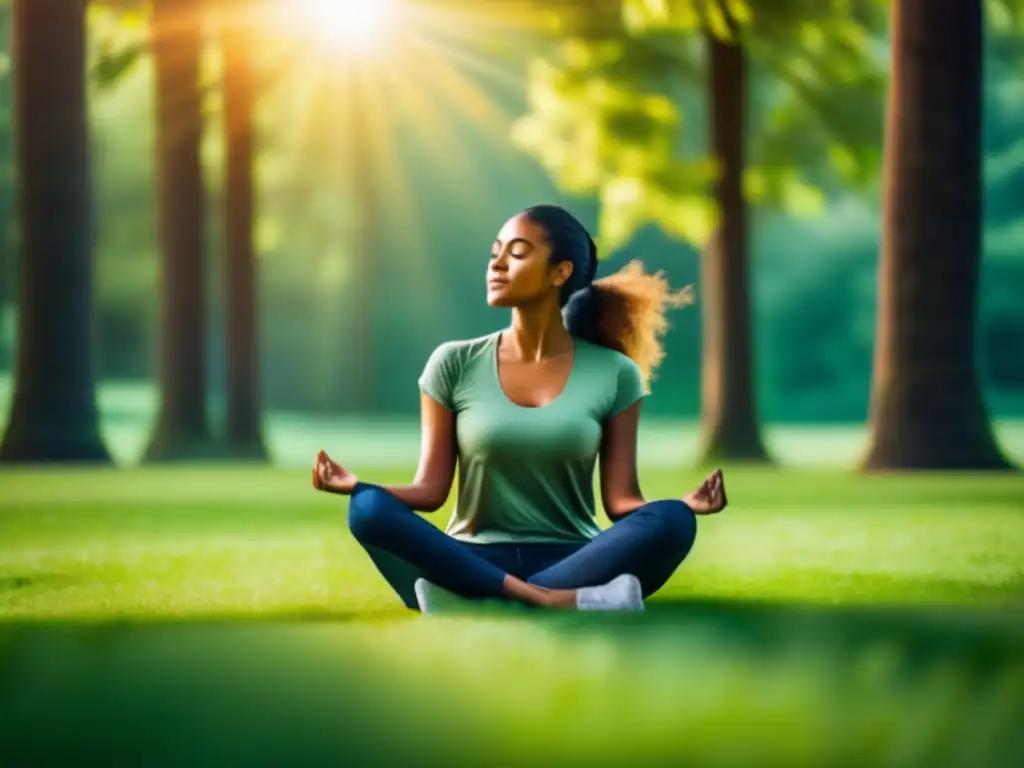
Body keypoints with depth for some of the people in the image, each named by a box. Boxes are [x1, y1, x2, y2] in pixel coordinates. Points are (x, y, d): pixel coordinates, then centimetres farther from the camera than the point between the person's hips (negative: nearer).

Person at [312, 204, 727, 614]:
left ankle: (467, 602, -37)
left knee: (671, 521, -30)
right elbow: (431, 489, 2)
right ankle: (561, 601, -40)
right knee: (370, 509, -29)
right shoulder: (455, 364, 5)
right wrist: (356, 485, -16)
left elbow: (621, 499, 0)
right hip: (471, 564, 0)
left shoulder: (613, 374, 4)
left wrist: (687, 504, -20)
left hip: (574, 563, 0)